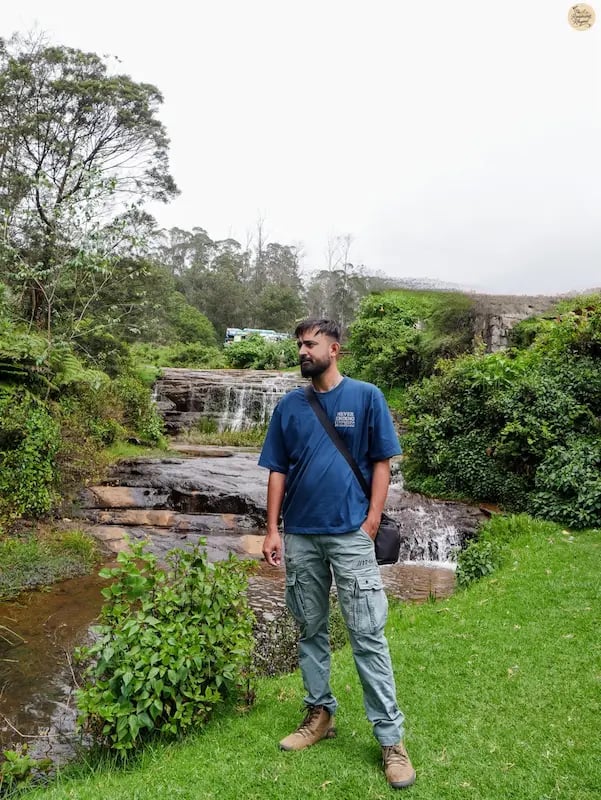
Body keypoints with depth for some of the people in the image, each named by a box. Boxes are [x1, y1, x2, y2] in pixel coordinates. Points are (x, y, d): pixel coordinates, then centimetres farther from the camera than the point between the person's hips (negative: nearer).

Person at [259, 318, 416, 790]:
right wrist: (272, 530, 2)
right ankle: (320, 714, 32)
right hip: (300, 537, 4)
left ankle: (391, 737, 12)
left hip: (350, 535, -3)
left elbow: (381, 463, -1)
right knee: (311, 630, 15)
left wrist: (371, 521, -8)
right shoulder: (290, 405, 5)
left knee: (368, 635, 0)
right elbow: (278, 471, 7)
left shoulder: (366, 396, -3)